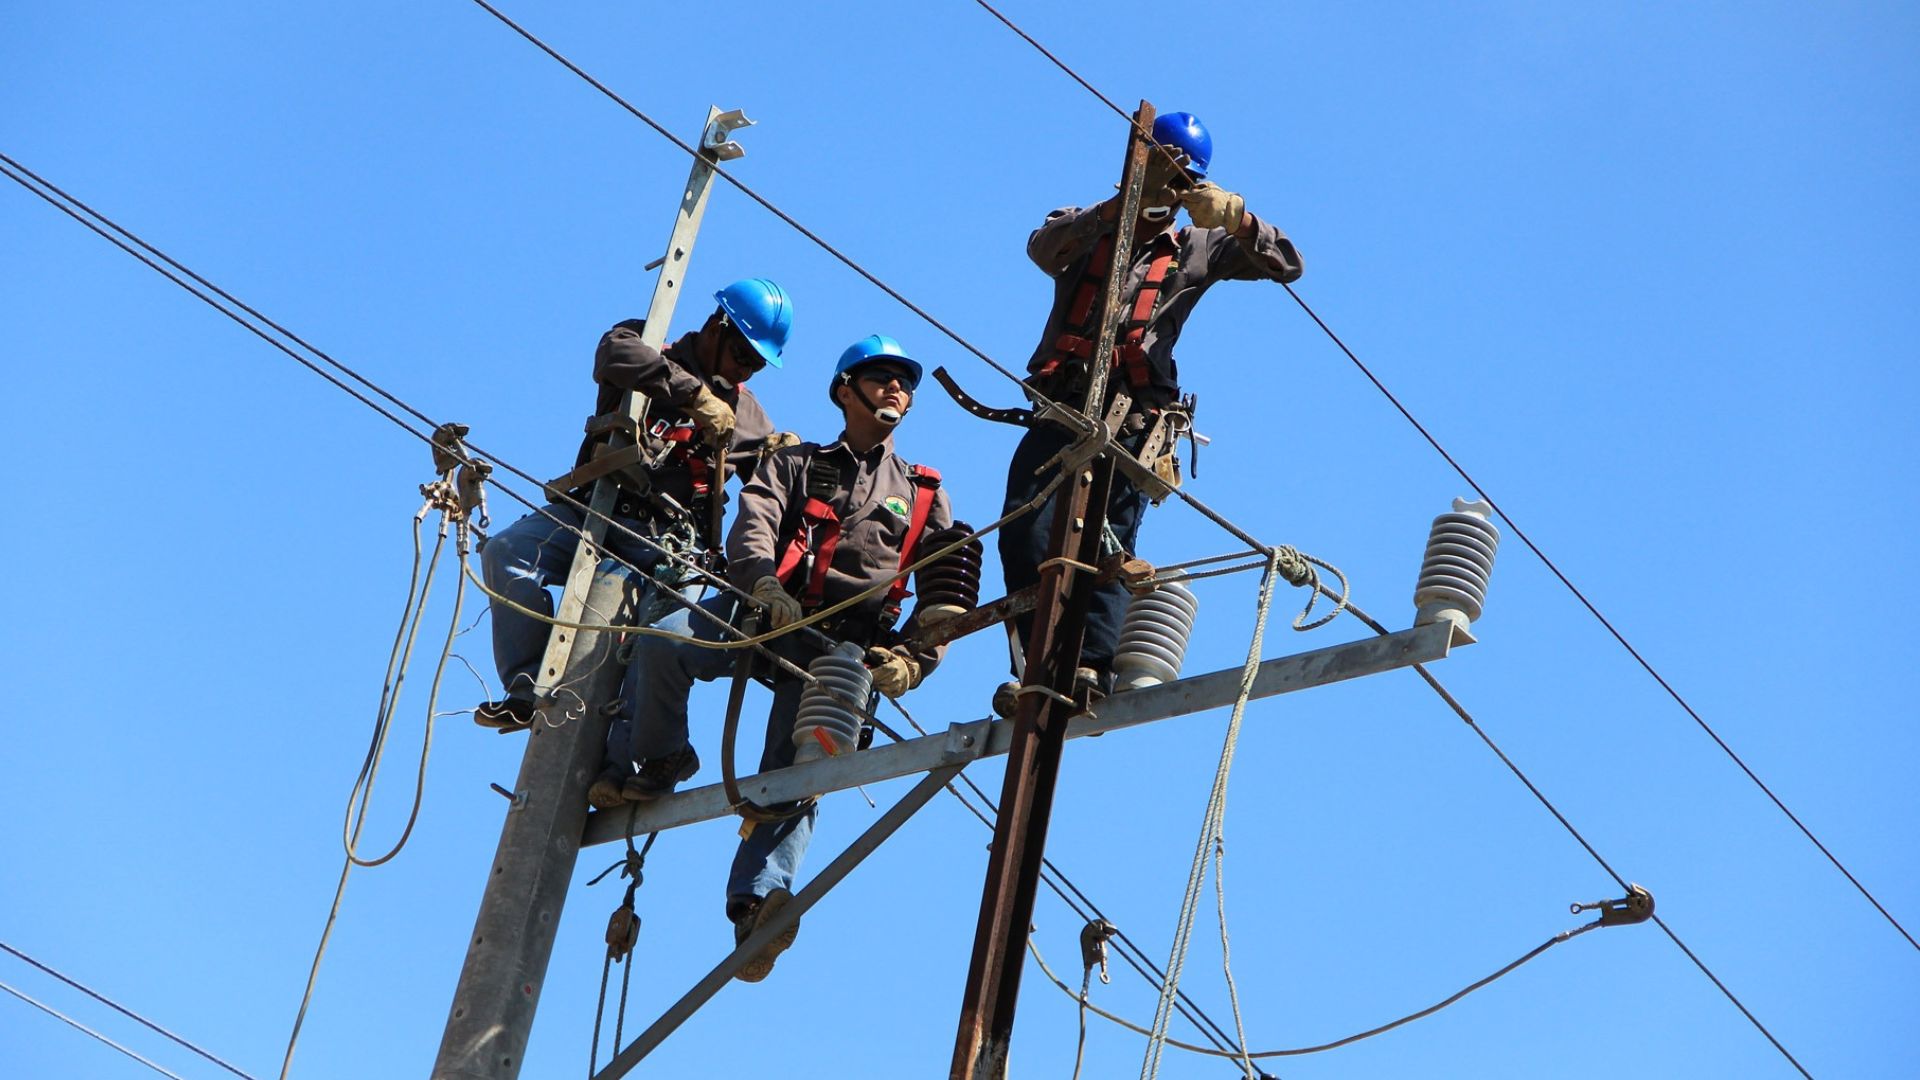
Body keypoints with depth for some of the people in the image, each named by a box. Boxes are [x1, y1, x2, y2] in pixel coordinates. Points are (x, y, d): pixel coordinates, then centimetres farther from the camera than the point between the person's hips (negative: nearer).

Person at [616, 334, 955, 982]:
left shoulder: (923, 496, 24)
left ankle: (759, 897, -37)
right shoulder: (796, 465, 22)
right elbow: (753, 527, 1)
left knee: (796, 768, -21)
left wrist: (914, 659, -9)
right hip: (768, 611, 1)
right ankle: (663, 760, 0)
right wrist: (767, 588, -23)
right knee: (662, 643, -26)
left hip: (846, 643, 0)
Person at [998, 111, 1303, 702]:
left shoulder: (1196, 249, 20)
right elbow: (1043, 248, -6)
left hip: (1131, 423, 0)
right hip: (1060, 413, 0)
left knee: (1109, 543, -15)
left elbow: (1286, 264, 11)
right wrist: (1122, 206, -20)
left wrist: (1233, 217, -6)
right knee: (1026, 535, -16)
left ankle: (1092, 664, -25)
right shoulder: (1083, 231, 18)